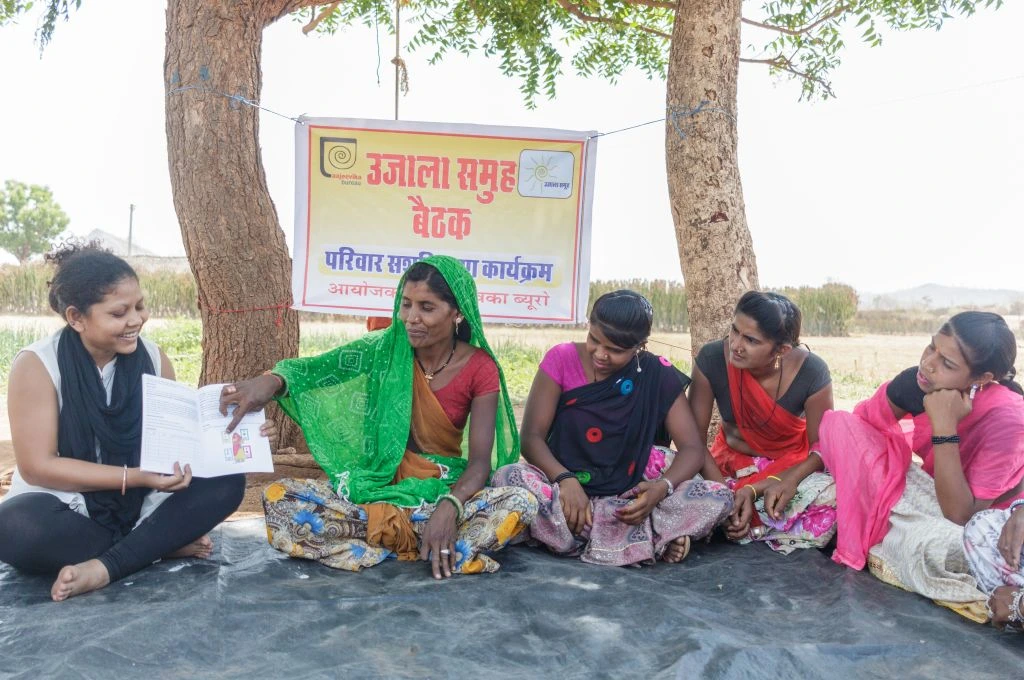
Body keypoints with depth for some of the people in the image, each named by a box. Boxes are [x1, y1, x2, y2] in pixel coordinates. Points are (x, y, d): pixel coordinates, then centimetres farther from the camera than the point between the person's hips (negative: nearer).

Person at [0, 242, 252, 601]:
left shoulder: (152, 358, -2)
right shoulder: (36, 365, -13)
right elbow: (38, 467, -16)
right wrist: (137, 477, -25)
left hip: (140, 506, 3)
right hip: (66, 512, -3)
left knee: (227, 481, -19)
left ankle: (104, 568, -25)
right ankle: (161, 544, -17)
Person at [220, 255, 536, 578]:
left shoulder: (480, 369, -8)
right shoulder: (385, 348, -4)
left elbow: (480, 461, -14)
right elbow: (318, 368, -18)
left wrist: (449, 507, -33)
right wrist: (271, 380, -41)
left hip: (445, 489, -1)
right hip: (380, 482, 2)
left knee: (521, 503, -30)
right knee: (280, 498, -23)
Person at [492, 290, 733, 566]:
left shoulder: (659, 376, -3)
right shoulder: (562, 359, -5)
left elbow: (693, 447, -6)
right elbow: (532, 436, -9)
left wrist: (663, 488, -27)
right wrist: (566, 480, -28)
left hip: (629, 500, 0)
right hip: (566, 490, 0)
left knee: (718, 496, -22)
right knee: (508, 478, -32)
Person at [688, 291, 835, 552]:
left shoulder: (811, 372, -25)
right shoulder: (712, 359, -24)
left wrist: (756, 489, -28)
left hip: (792, 463, -2)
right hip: (732, 461, 2)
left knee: (830, 501, -32)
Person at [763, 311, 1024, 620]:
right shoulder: (916, 382, -18)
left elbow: (961, 517, -32)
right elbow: (857, 424, -5)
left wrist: (945, 427, -38)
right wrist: (793, 477, -13)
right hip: (929, 491, 5)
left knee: (940, 546, -42)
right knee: (837, 423, -13)